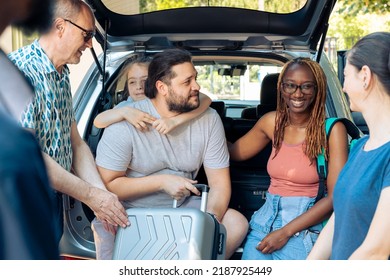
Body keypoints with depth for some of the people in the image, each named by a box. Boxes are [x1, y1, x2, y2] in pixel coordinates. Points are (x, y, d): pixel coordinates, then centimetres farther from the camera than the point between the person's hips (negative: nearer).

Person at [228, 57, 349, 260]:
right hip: (265, 219, 3)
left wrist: (286, 232, -12)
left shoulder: (332, 129, -6)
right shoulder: (272, 122, 8)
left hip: (304, 226, -3)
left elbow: (336, 196, -10)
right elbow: (235, 151, 23)